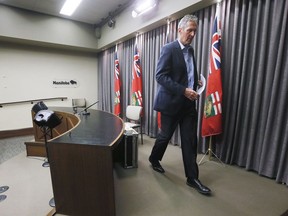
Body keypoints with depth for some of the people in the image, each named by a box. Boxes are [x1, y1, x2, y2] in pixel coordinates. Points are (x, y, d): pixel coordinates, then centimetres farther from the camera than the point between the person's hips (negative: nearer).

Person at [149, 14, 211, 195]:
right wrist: (184, 90, -23)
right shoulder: (169, 49, -8)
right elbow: (160, 76, -18)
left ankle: (192, 178, 19)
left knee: (190, 141, 6)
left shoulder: (190, 50, 16)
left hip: (188, 104, 7)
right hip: (172, 102, -6)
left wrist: (196, 81, 8)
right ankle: (154, 159, 38)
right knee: (165, 136, 10)